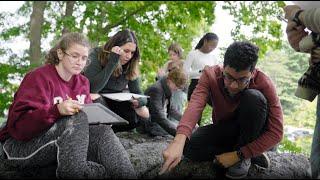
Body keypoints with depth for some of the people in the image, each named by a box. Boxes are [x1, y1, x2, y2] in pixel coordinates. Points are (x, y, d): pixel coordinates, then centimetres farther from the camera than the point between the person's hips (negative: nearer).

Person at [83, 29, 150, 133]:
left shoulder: (131, 65, -7)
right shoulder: (96, 56, -19)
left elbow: (137, 92, -5)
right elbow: (93, 88, -31)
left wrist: (139, 102, -31)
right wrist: (113, 61, -34)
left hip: (115, 102, 4)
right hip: (95, 100, -4)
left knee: (144, 116, -15)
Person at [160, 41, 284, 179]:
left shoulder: (263, 83, -27)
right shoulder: (210, 75, -23)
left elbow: (276, 132, -28)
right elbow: (195, 105, -42)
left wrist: (238, 155, -31)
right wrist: (179, 140, -60)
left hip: (251, 132, -2)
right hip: (224, 130, 3)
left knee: (254, 97, -32)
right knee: (189, 147, -25)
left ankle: (244, 156, -14)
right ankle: (253, 153, -8)